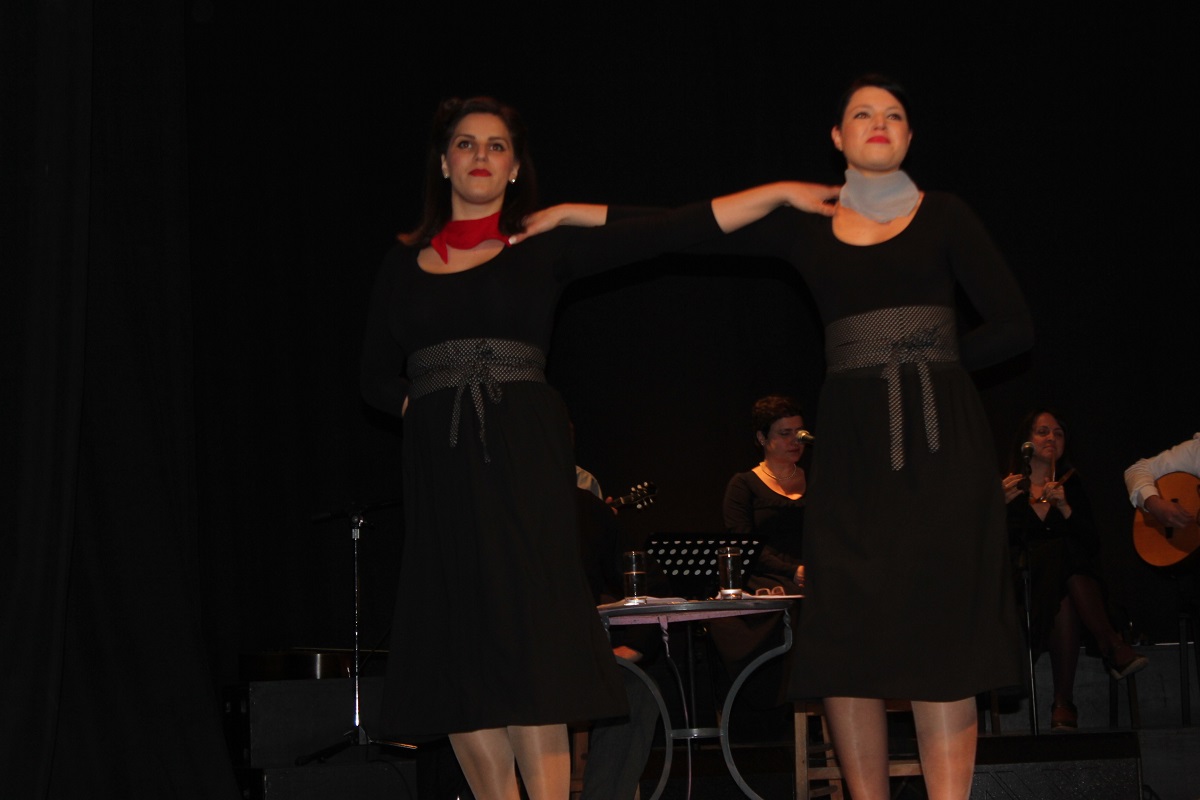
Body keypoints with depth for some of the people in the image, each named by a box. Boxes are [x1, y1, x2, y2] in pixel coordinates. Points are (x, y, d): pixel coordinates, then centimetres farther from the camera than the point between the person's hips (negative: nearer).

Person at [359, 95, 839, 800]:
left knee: (528, 650, -11)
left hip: (525, 462, -3)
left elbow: (667, 233, -2)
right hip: (441, 471, 3)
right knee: (455, 657, 0)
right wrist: (440, 402, 1)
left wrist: (781, 192, -8)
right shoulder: (404, 264, 13)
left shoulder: (543, 249, 6)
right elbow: (378, 382, 17)